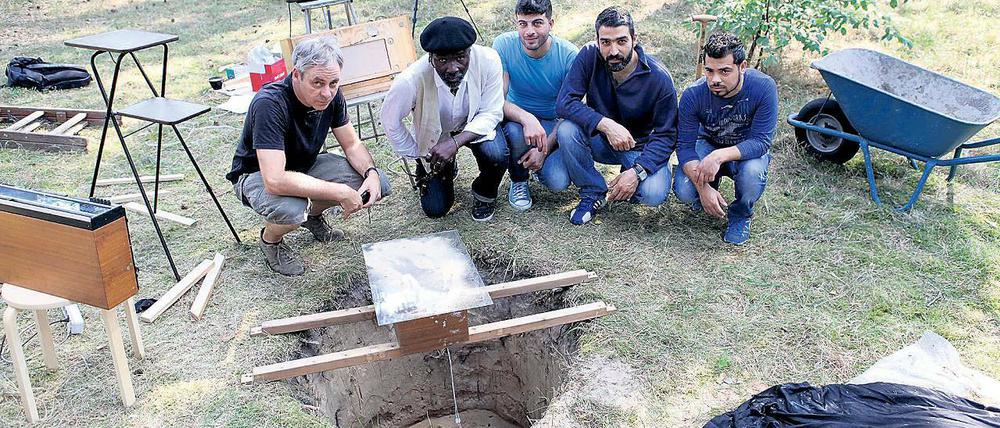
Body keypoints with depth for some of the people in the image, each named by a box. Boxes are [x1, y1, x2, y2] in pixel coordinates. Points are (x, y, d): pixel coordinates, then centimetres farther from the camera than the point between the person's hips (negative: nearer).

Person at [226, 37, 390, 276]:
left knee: (379, 184, -11)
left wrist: (371, 173, -23)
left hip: (306, 166, 6)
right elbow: (274, 181, -43)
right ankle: (270, 239, -2)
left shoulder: (331, 96, -15)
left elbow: (352, 144, -2)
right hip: (257, 174, -6)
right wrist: (340, 192, -39)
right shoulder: (270, 104, -36)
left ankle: (313, 214, 16)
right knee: (291, 210, -41)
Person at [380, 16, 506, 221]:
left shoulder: (488, 61, -33)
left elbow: (491, 114, -23)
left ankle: (484, 193, 5)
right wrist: (418, 156, -8)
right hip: (433, 136, 0)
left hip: (474, 126, 0)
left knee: (496, 155, -31)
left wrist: (455, 142, -37)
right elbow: (390, 120, -17)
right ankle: (447, 171, 35)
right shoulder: (410, 81, -36)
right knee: (435, 209, 1)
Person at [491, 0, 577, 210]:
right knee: (516, 131, -37)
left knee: (558, 183, -23)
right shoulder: (504, 45, -18)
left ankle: (541, 162, 16)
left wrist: (544, 148, -20)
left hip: (553, 124, 0)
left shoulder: (569, 55, -19)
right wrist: (527, 118, -42)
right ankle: (518, 181, -4)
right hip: (515, 117, 0)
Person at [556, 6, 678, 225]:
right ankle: (593, 192, -6)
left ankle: (630, 176, 9)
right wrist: (606, 124, -36)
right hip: (600, 140, 2)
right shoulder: (589, 56, -17)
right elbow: (565, 103, -23)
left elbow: (666, 135, -16)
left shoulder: (659, 77, -21)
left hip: (641, 147, -2)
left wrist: (637, 172, -30)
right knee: (567, 130, -29)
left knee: (654, 193, -30)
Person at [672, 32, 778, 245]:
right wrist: (703, 187, -37)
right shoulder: (693, 95, -24)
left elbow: (761, 141, -29)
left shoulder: (763, 87, -28)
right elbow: (685, 146, -22)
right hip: (708, 144, 1)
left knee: (752, 172, -36)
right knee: (684, 191, -26)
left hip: (747, 150, -1)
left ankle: (740, 215, -1)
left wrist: (719, 156, -45)